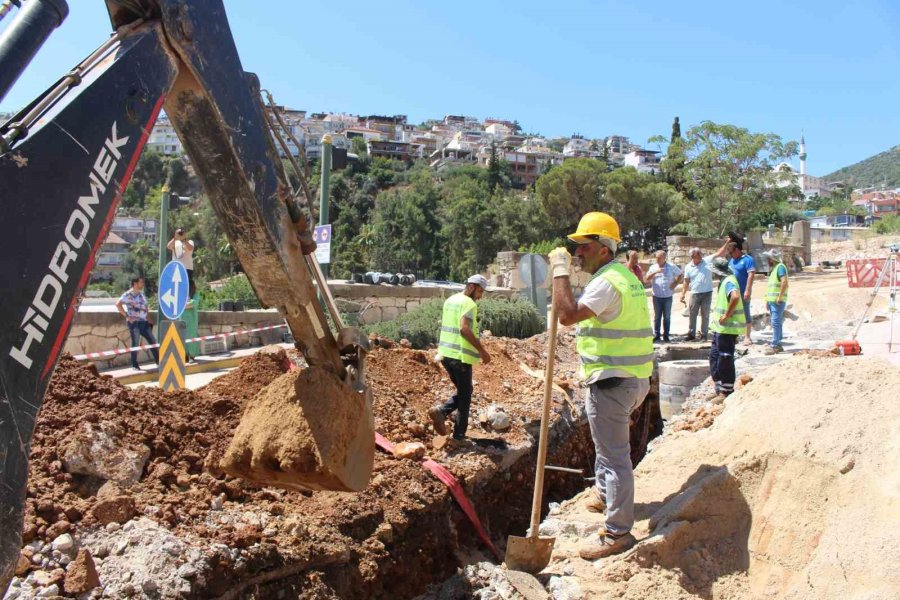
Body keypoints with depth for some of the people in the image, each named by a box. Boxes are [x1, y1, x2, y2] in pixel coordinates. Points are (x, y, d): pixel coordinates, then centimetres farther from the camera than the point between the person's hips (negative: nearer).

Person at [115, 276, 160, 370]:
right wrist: (126, 316, -18)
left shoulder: (142, 294, 14)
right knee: (135, 343, -1)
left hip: (143, 322, 7)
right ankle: (134, 365, 9)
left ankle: (158, 361, 14)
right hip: (134, 322, -7)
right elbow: (118, 304, -19)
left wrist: (148, 318, 15)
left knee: (152, 341, 7)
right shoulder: (128, 295, -8)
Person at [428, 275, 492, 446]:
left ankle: (441, 411, -1)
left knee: (462, 391, 21)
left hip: (446, 353, 8)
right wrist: (482, 350, -21)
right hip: (460, 356, -8)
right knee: (465, 396, 4)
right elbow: (464, 328, -25)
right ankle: (458, 437, 7)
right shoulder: (469, 303, -13)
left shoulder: (450, 300, 14)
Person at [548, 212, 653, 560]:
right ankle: (604, 492, 48)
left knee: (614, 454, -4)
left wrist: (560, 271, -21)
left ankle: (618, 533, 4)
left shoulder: (607, 282, -19)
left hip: (612, 382, -11)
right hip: (633, 379, 11)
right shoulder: (625, 275, 15)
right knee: (608, 443, 29)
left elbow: (567, 314, -30)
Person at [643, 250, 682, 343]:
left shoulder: (671, 267, 2)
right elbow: (646, 279, -5)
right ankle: (656, 335, 8)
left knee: (667, 317, 6)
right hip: (656, 297, 1)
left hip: (668, 297, -1)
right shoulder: (653, 267, 4)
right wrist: (655, 272, -15)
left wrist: (675, 284, -3)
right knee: (657, 316, 4)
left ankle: (666, 336, 12)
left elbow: (680, 276, 10)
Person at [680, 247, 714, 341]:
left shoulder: (707, 261, -2)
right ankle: (691, 334, 16)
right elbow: (686, 282, 7)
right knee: (692, 315, 6)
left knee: (705, 315, 5)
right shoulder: (688, 267, 2)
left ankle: (703, 335, 12)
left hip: (707, 293, -1)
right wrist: (682, 294, 3)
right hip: (695, 293, 1)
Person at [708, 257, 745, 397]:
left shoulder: (729, 281, -19)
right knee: (714, 356, 16)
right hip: (720, 328, 11)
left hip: (727, 328, -11)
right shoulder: (724, 281, 14)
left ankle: (727, 391, 8)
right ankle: (719, 388, 25)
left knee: (725, 359, -2)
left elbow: (735, 297, -38)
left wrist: (727, 315, -29)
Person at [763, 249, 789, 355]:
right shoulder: (773, 268, 19)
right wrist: (768, 300, 19)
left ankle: (774, 345, -13)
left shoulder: (780, 267, -11)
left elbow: (784, 282, -23)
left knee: (775, 322, -12)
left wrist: (779, 297, -22)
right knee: (776, 322, 12)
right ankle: (778, 345, 18)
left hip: (777, 301, -10)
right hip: (771, 300, 10)